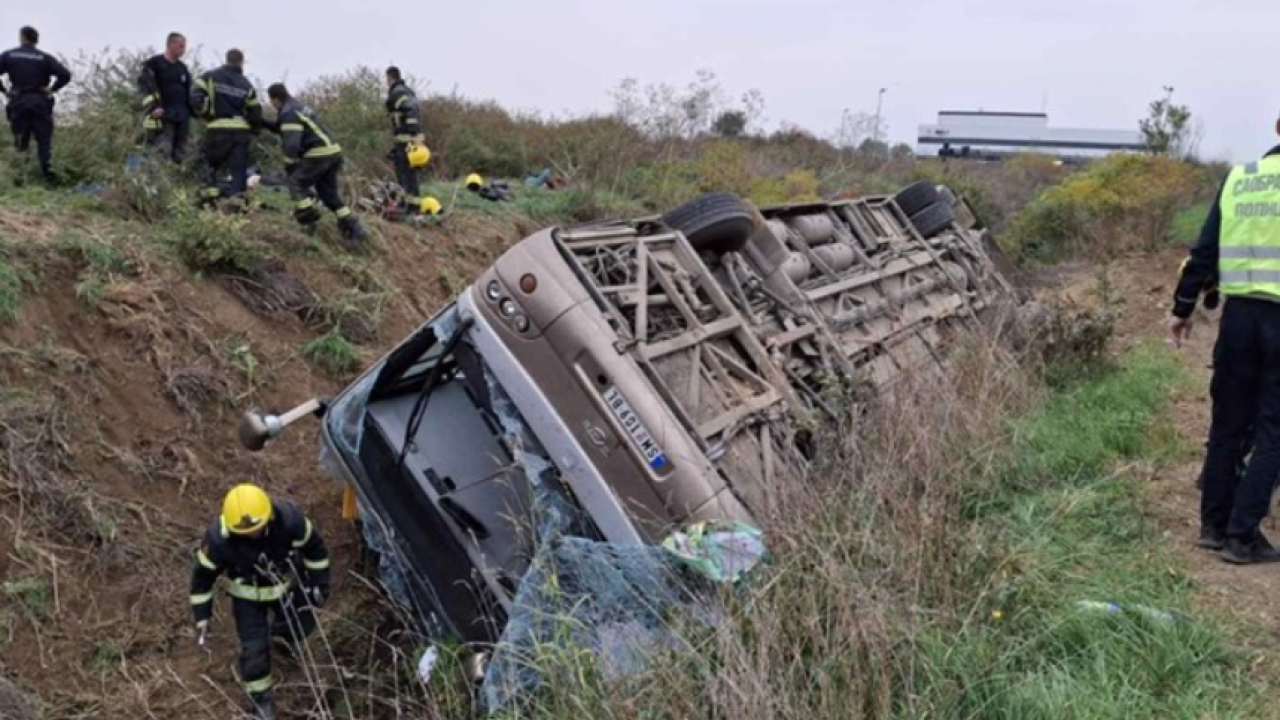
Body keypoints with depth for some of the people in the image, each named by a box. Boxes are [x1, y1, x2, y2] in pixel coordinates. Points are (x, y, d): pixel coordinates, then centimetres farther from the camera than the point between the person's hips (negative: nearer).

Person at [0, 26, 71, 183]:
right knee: (44, 140, 1)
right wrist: (53, 89, -2)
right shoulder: (45, 57, 1)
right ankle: (48, 173, -8)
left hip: (18, 102, 1)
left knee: (20, 141, 9)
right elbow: (65, 75, -12)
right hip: (40, 102, -1)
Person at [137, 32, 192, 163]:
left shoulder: (183, 68, 21)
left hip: (181, 118, 7)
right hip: (162, 117, -7)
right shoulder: (153, 65, 0)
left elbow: (189, 92, 26)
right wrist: (154, 107, -19)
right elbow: (145, 87, -8)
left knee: (179, 157, 7)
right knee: (162, 155, -17)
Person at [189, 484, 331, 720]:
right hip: (248, 593, -2)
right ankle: (262, 698, 25)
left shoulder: (288, 518, -35)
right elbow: (203, 574, -16)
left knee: (301, 624, 18)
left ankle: (280, 632, 55)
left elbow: (314, 547, -15)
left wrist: (320, 583, -8)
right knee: (254, 647, 0)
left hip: (286, 583, 2)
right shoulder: (218, 538, -35)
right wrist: (202, 614, -11)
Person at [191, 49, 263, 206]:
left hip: (218, 129, -1)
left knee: (207, 161, 14)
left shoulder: (210, 77, 4)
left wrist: (205, 113, 9)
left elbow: (196, 97, -6)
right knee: (239, 168, 4)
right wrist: (253, 130, 25)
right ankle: (237, 198, -3)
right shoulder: (246, 85, 10)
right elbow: (256, 112, 9)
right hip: (241, 130, 1)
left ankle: (209, 195, 2)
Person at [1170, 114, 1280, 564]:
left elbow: (1205, 250, 9)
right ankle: (1242, 535, 4)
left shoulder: (1238, 178, 8)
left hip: (1239, 313, 4)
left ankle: (1214, 525, 19)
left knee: (1228, 423, 13)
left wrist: (1183, 308, 16)